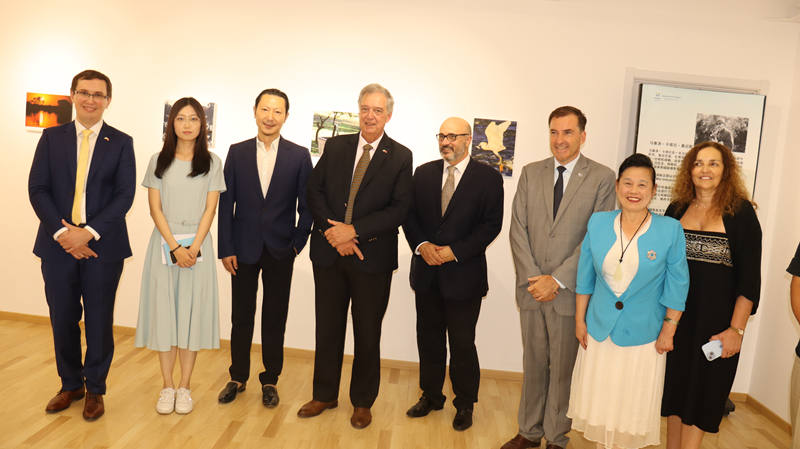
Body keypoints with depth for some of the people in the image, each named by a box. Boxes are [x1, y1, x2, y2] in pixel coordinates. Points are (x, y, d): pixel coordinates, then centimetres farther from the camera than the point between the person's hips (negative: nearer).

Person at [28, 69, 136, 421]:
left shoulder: (121, 142, 3)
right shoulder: (52, 137, 8)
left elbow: (125, 195, -5)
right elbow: (37, 189, 1)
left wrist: (88, 232, -14)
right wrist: (62, 232, -12)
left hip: (102, 246, -2)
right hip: (59, 245, 2)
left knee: (99, 322, 7)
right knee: (63, 321, 11)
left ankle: (95, 390, 24)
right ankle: (70, 385, 30)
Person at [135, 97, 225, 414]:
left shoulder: (211, 162, 5)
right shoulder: (158, 161, 7)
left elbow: (210, 209, 0)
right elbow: (155, 208, 1)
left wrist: (194, 247, -11)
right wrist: (175, 247, -10)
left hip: (197, 245, -1)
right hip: (164, 243, 1)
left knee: (192, 313, 1)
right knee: (163, 311, 3)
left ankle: (185, 387, 11)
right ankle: (167, 386, 14)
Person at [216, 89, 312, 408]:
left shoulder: (299, 156, -1)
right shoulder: (237, 152, 3)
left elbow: (307, 205, 1)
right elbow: (226, 203, 2)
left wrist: (298, 243, -6)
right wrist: (226, 249, -3)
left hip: (280, 251, -1)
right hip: (244, 249, 1)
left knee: (275, 319, 9)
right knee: (241, 316, 11)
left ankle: (270, 381, 24)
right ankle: (238, 377, 29)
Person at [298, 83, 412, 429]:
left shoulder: (400, 157, -2)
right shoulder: (335, 146, 7)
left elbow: (400, 209, -10)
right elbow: (314, 190, 2)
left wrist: (354, 230, -17)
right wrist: (333, 231, -12)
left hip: (372, 257, -2)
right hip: (330, 251, 3)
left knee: (367, 333, 10)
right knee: (327, 328, 14)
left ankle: (362, 402, 29)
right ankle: (324, 395, 32)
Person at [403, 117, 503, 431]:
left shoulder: (488, 178, -4)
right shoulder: (423, 173, 8)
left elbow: (491, 224, -8)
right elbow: (410, 215, 6)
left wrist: (454, 251, -15)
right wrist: (421, 246, -11)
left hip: (464, 275, -4)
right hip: (427, 274, 4)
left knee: (462, 344, 5)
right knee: (428, 338, 15)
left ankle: (465, 404, 25)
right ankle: (431, 396, 34)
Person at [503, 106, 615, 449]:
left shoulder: (602, 177, -4)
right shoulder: (530, 173, 7)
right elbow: (518, 229, 2)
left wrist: (557, 280, -14)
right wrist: (532, 278, -8)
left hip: (570, 291, -3)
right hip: (531, 288, 3)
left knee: (562, 368, 9)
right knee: (533, 364, 15)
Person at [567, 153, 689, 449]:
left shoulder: (670, 230, -10)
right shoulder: (598, 223, -3)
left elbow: (677, 285, -4)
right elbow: (585, 277, 4)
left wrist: (668, 332, -3)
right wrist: (580, 320, 5)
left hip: (644, 335, -2)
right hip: (598, 331, 2)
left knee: (635, 406, 12)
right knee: (598, 400, 15)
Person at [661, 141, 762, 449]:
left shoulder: (740, 212, -3)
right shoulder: (677, 209, 6)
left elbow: (749, 277, -6)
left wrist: (736, 329, -11)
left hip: (715, 322, -3)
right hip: (674, 316, 3)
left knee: (701, 393, 6)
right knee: (674, 389, 12)